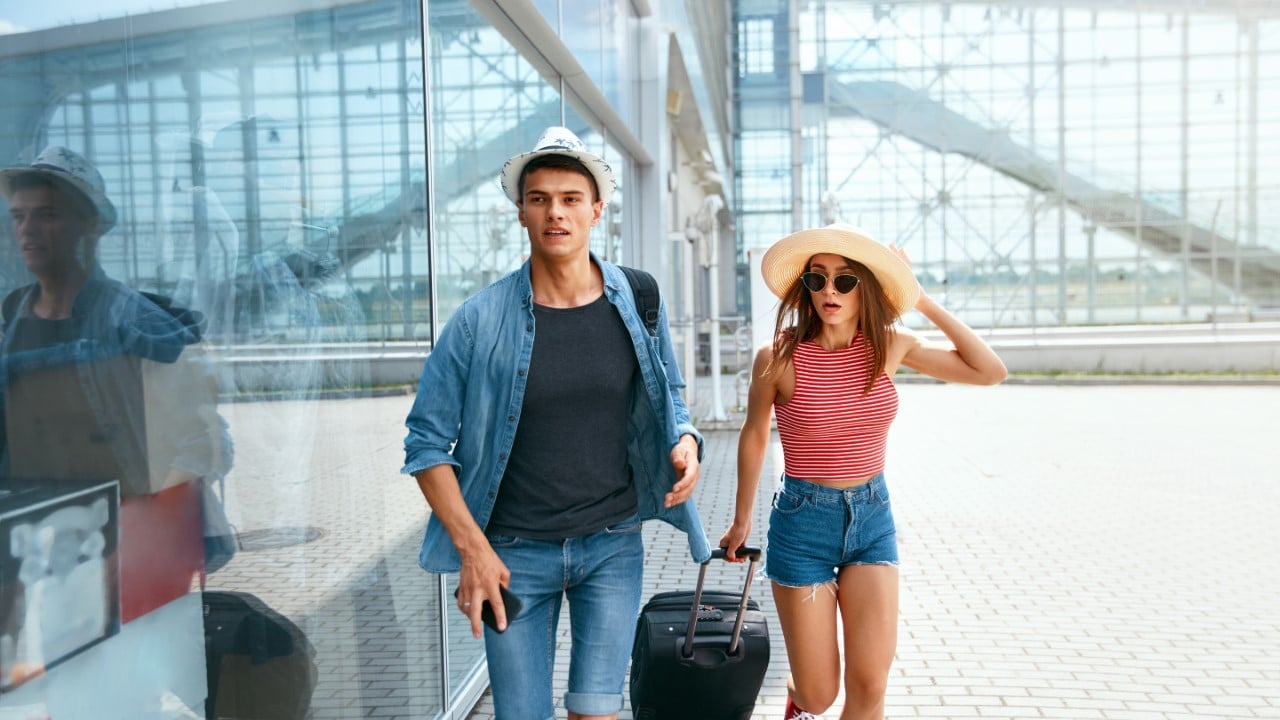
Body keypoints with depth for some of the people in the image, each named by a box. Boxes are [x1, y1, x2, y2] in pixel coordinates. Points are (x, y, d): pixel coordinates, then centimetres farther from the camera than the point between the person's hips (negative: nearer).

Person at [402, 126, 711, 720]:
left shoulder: (637, 303, -2)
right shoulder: (481, 319, -8)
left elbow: (668, 399, 13)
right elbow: (427, 442, -4)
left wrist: (686, 443, -10)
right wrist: (471, 548, -11)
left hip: (612, 543, 1)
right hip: (513, 552, -1)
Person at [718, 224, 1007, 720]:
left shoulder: (890, 346, -3)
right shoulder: (779, 357, -13)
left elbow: (990, 371, -2)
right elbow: (753, 437, 2)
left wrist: (924, 303, -6)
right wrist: (741, 521, 12)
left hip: (873, 517, 3)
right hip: (803, 522, -3)